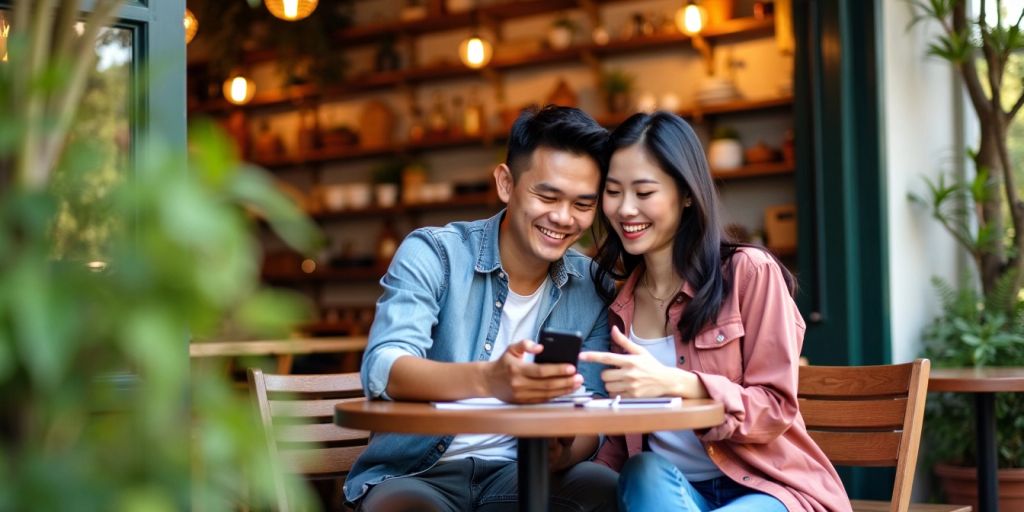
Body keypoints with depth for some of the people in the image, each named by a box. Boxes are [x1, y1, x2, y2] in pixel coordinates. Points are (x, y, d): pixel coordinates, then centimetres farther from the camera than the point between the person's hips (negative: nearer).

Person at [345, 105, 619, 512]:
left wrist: (562, 453, -26)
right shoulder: (433, 254, -8)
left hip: (520, 474, 4)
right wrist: (487, 380, -43)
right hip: (415, 474, -3)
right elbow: (382, 369, -23)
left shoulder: (592, 289, 3)